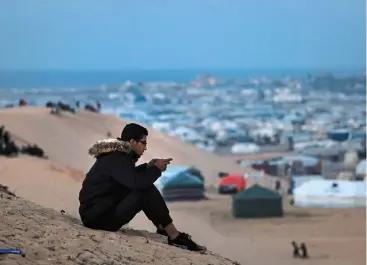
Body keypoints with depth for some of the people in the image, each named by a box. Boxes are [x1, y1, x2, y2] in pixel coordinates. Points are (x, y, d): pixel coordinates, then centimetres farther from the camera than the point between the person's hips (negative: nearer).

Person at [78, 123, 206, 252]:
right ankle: (174, 236, -11)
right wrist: (157, 169, -11)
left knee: (144, 188, 14)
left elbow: (131, 176, 29)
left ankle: (163, 227, 14)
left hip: (103, 208, 10)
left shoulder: (116, 154, 10)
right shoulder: (116, 159, -19)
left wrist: (148, 166, 13)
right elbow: (139, 182, -30)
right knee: (147, 191, -17)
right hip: (98, 217, -10)